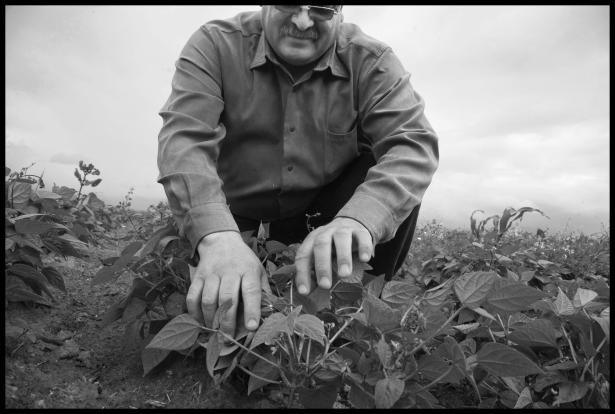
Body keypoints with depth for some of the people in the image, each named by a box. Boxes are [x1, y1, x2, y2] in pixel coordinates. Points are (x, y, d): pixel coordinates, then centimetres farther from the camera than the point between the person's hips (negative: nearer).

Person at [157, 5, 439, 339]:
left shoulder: (371, 62, -11)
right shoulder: (215, 45, -12)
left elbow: (413, 144, -25)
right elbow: (183, 136, -26)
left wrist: (357, 220, -47)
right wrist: (217, 236, -45)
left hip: (323, 215, 1)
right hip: (238, 216, 0)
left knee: (395, 180, -23)